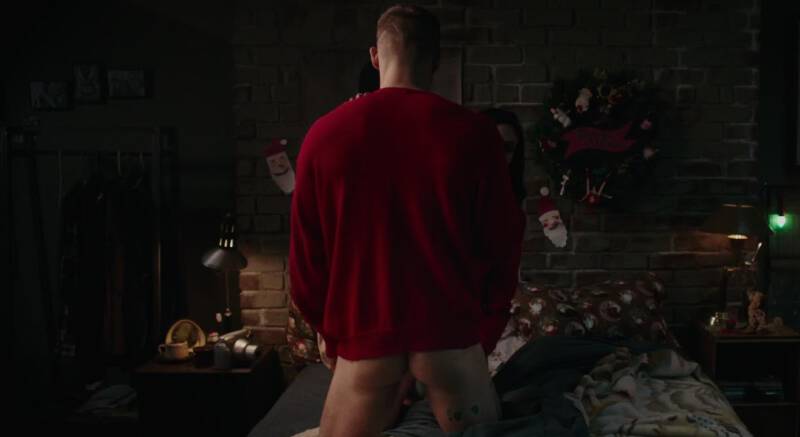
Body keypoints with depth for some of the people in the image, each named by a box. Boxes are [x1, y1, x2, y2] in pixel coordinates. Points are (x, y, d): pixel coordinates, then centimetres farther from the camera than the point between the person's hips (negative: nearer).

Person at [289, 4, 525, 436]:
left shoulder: (324, 135, -3)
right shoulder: (473, 133, -7)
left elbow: (306, 256, 3)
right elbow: (503, 244, -1)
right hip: (451, 338, -1)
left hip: (364, 341, 1)